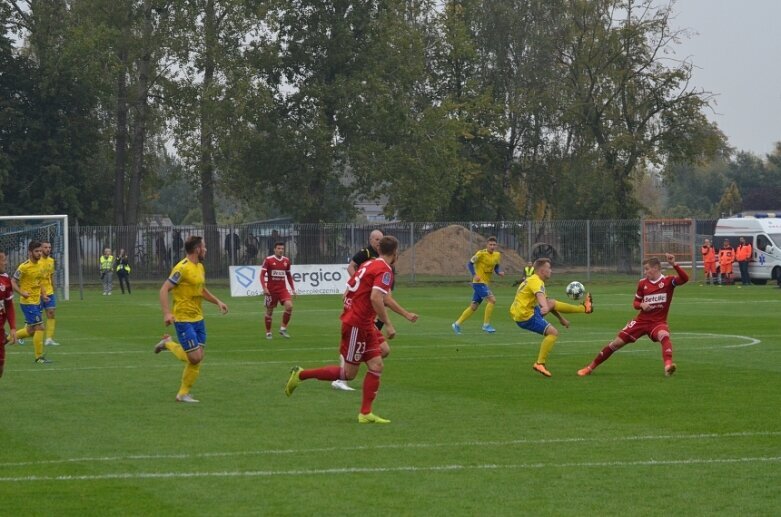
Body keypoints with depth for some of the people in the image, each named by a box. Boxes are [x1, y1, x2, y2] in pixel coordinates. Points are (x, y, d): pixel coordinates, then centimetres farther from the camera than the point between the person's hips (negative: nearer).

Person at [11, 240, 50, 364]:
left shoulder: (40, 265, 8)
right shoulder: (24, 267, -16)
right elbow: (13, 282, -12)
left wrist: (42, 295, 10)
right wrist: (22, 292, -25)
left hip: (37, 302, 8)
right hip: (28, 302, -8)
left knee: (31, 330, 14)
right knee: (39, 327, -11)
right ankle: (39, 357, -2)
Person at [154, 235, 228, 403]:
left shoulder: (200, 267, 12)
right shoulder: (182, 268, -16)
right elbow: (164, 290, -18)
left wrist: (218, 302, 15)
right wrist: (167, 313, -27)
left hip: (198, 318, 8)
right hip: (183, 319, -8)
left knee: (198, 358, 5)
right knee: (195, 357, -12)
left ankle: (183, 393, 15)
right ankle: (168, 344, 12)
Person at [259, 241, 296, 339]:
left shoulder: (286, 260, 6)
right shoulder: (268, 260, -7)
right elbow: (262, 275, -7)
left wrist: (292, 288, 13)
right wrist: (264, 288, -18)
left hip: (282, 289, 3)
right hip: (271, 290, -3)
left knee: (289, 306, -18)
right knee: (269, 311, 5)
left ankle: (283, 328, -4)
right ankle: (268, 333, 20)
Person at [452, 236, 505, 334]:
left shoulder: (497, 255, 7)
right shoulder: (481, 254, -13)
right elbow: (470, 263, -8)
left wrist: (499, 272, -3)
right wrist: (474, 275, -22)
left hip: (486, 283, 8)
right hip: (479, 282, -8)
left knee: (473, 307, 11)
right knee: (492, 300, -20)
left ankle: (457, 324, 20)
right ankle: (486, 324, -12)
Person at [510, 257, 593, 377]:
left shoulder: (532, 280, 19)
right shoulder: (536, 281, -14)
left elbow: (547, 303, 28)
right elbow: (540, 295, -38)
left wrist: (561, 318, 30)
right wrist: (545, 307, -58)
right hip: (525, 317, -10)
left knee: (552, 302, 17)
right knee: (553, 332, -14)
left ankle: (584, 308, 29)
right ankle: (540, 364, -16)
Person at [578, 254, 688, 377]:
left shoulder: (668, 281, -8)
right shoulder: (643, 283, 3)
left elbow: (685, 279, -26)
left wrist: (674, 264, -38)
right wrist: (641, 305, -12)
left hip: (658, 322, -3)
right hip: (641, 320, 3)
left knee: (664, 336, -39)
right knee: (616, 343, 2)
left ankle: (668, 366, -53)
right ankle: (590, 367, 15)